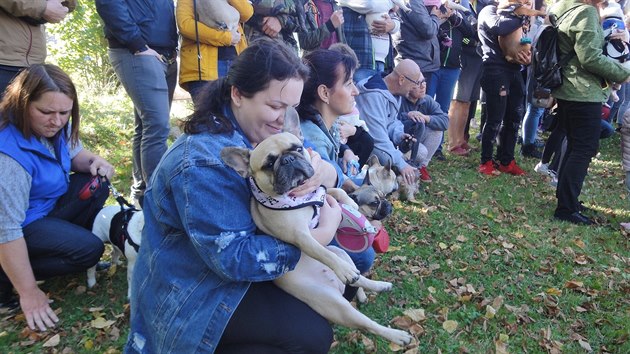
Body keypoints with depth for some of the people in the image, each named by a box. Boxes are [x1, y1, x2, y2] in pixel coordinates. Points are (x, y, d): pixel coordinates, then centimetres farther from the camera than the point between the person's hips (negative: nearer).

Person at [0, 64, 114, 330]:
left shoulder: (54, 127, -11)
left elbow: (74, 153, 9)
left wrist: (94, 162, -17)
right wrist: (29, 294, -27)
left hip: (47, 204, 8)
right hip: (24, 226, -8)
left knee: (96, 186, -6)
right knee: (88, 249, -20)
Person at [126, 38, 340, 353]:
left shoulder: (258, 133, -2)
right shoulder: (203, 162, -29)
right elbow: (233, 257, -30)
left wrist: (323, 172, -28)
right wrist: (323, 234, -27)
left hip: (235, 264, 9)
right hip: (194, 294, -8)